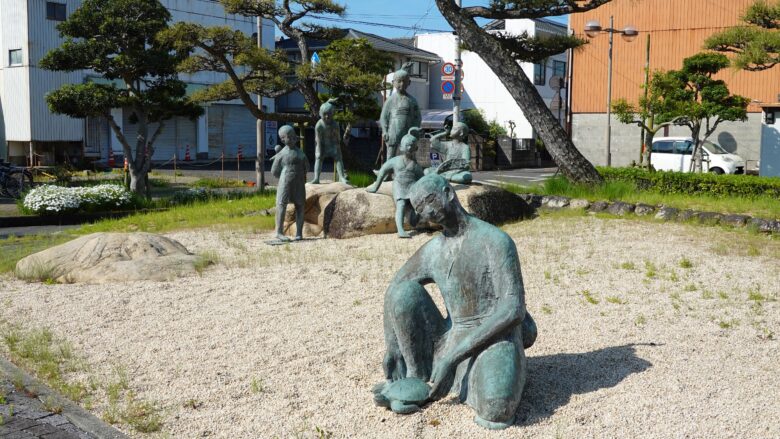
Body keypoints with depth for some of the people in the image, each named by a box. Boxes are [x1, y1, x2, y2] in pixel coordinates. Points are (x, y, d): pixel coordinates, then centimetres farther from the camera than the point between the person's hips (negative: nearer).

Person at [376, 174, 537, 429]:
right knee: (403, 291, -13)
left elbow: (514, 310, -22)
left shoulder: (496, 241, -13)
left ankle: (496, 375, -3)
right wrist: (392, 349, 2)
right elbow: (393, 291, 18)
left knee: (496, 412, -37)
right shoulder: (432, 251, 7)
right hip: (449, 342, 6)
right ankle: (415, 378, -6)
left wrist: (453, 356, -24)